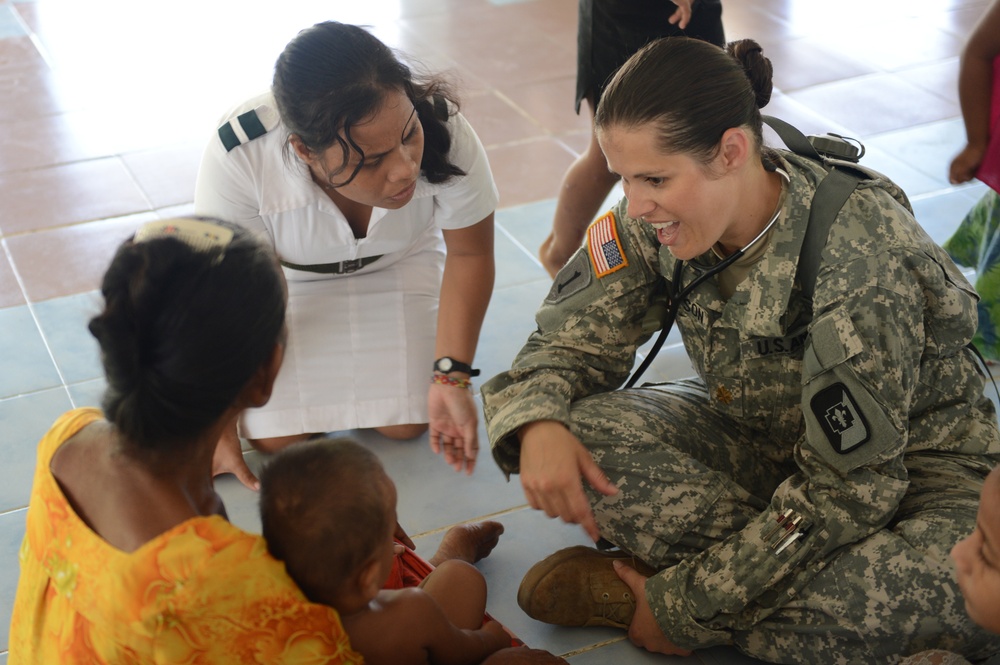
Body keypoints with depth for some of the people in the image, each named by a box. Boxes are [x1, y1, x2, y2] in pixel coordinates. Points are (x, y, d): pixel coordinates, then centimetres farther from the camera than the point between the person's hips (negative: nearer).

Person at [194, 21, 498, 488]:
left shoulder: (445, 135, -35)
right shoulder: (238, 158, -40)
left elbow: (468, 256, -16)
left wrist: (451, 378, -22)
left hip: (397, 262, 1)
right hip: (287, 274, -1)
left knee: (403, 424, -9)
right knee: (274, 436, -11)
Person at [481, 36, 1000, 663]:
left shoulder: (861, 256, -32)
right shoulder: (655, 224, -15)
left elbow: (850, 485, -29)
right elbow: (573, 339, -4)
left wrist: (685, 607, -25)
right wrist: (537, 422, -30)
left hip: (913, 464, -4)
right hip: (761, 440, 4)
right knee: (573, 435, -22)